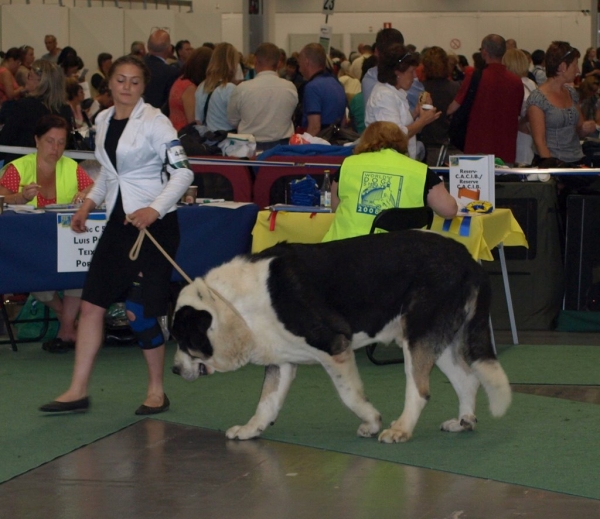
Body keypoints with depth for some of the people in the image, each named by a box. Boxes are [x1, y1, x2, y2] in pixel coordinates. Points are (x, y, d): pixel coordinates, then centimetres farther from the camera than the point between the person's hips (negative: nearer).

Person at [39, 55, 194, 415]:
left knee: (141, 311, -6)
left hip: (154, 221, -7)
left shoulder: (154, 122, -10)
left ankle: (157, 391, 12)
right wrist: (89, 205, 12)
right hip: (119, 220, 7)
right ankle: (78, 391, 10)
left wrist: (155, 209, -25)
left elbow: (183, 171, -14)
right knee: (92, 303, 3)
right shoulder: (103, 120, 11)